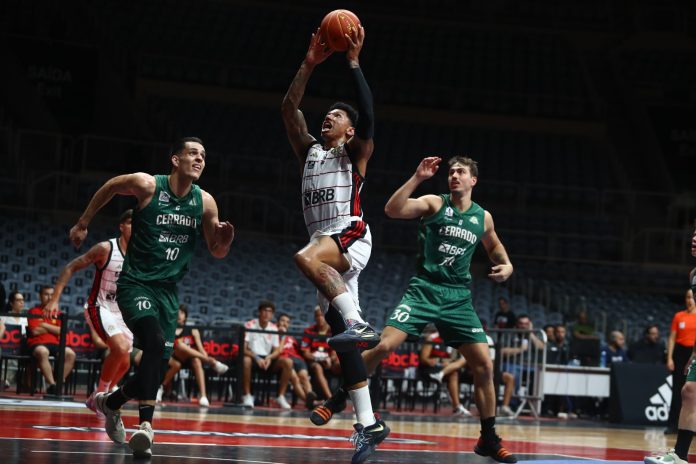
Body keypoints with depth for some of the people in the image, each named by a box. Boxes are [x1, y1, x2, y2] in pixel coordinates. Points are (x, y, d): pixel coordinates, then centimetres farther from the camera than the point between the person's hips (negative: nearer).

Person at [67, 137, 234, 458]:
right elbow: (109, 187, 9)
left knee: (158, 365, 6)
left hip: (167, 289, 5)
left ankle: (110, 402, 31)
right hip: (135, 283, -5)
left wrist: (225, 239, -15)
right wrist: (83, 224, 14)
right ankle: (145, 425, -30)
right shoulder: (146, 185, -10)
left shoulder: (205, 202, 0)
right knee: (155, 343, -28)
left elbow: (217, 252, 8)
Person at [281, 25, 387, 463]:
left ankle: (358, 323, -41)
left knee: (307, 258, -39)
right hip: (327, 251, 6)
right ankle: (369, 423, 1)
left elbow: (368, 116, -10)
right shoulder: (310, 151, 23)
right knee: (345, 343, 1)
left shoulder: (355, 153, 7)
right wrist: (310, 63, 8)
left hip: (352, 237, -6)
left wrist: (354, 62, -9)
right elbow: (289, 107, 15)